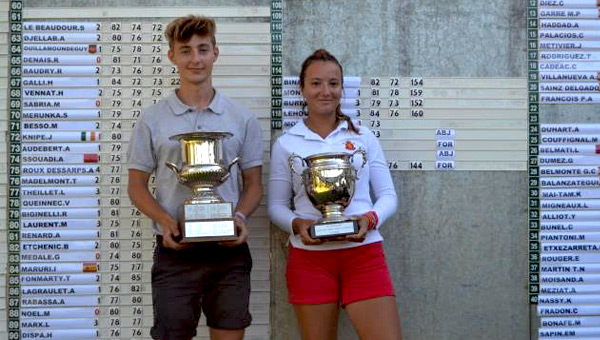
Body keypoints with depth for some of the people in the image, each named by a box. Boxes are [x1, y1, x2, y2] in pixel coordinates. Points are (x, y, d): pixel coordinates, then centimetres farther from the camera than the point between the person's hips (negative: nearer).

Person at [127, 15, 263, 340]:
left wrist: (240, 216, -10)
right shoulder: (152, 118, 3)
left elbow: (253, 183, 10)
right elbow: (136, 185, 6)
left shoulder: (242, 118, 6)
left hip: (229, 250, 1)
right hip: (175, 252, -1)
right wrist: (166, 221, -12)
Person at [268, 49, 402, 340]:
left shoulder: (363, 136, 8)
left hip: (364, 253, 0)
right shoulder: (285, 144, 7)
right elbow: (276, 205, 9)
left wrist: (370, 218, -12)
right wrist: (297, 224, -12)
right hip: (309, 255, 0)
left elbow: (388, 195, 9)